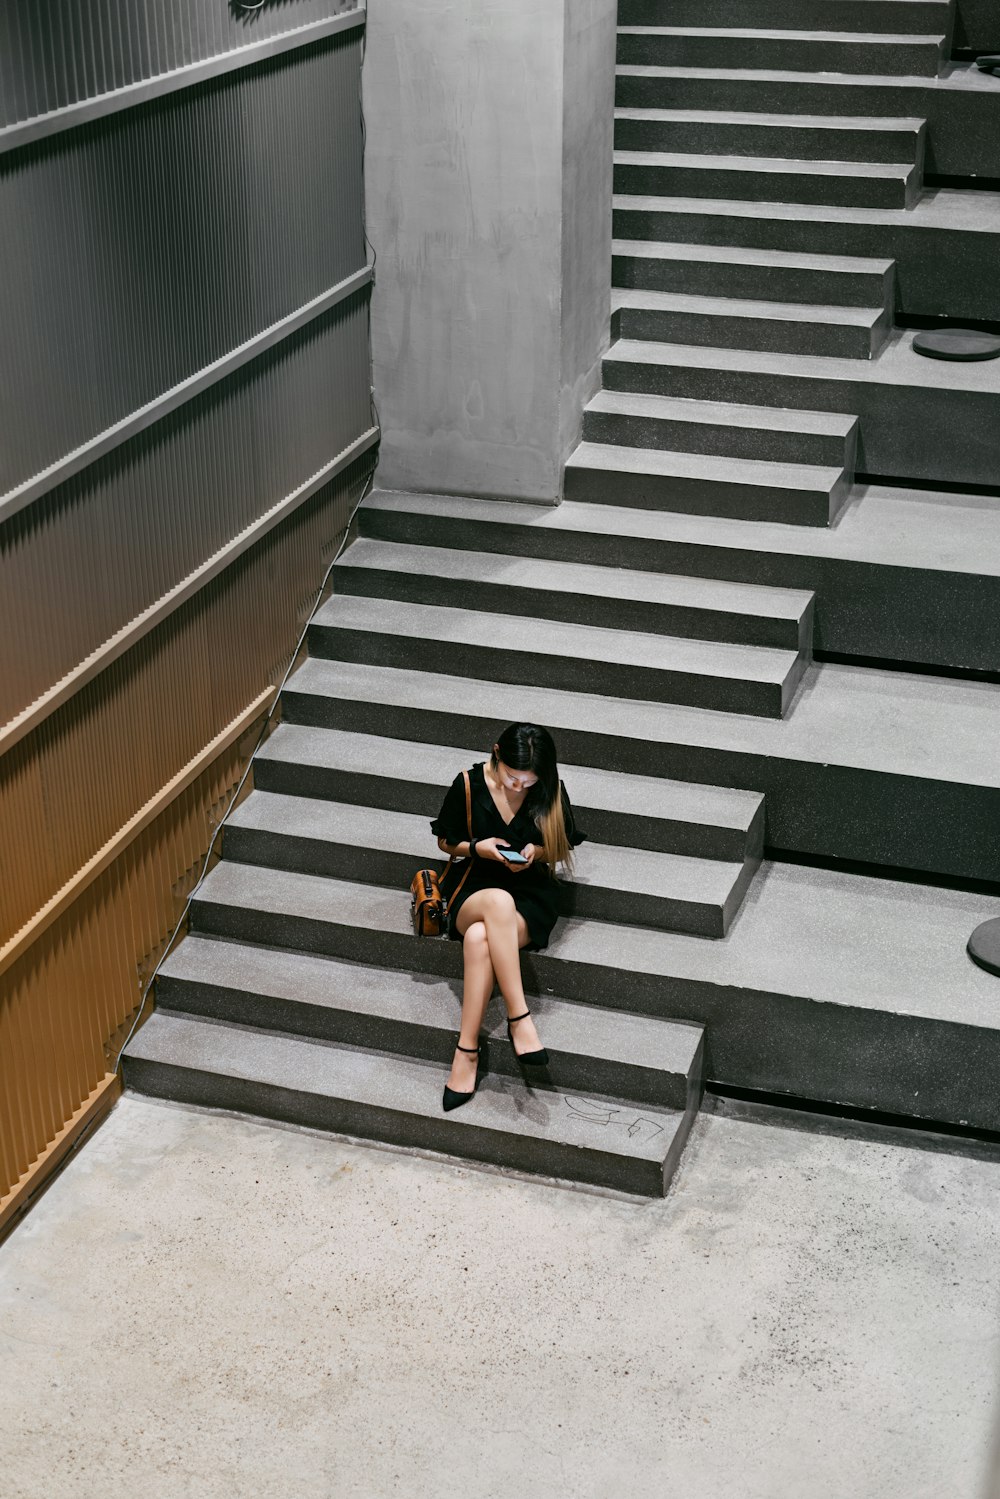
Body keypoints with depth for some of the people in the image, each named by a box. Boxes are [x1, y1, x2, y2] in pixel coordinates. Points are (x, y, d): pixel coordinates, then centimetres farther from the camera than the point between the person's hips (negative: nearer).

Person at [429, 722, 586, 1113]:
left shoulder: (550, 791, -3)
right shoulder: (468, 785, -3)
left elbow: (564, 847, 9)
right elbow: (446, 841, 10)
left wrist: (538, 851, -13)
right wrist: (477, 847, -11)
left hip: (531, 897, -1)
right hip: (475, 893, 1)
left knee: (479, 938, -38)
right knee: (499, 901, -41)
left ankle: (467, 1050, -33)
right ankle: (519, 1019, -40)